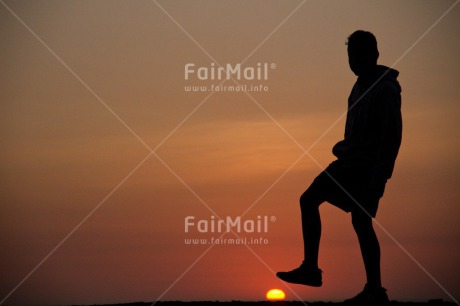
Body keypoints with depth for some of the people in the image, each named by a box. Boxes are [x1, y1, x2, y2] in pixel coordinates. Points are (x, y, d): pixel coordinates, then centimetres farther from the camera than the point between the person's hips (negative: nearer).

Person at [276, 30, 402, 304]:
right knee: (309, 199, 10)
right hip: (350, 162, 10)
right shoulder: (363, 84, 13)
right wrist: (344, 148, 13)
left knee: (361, 222, -7)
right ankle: (310, 269, 14)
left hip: (368, 168, -10)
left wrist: (378, 178, -22)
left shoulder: (386, 89, -14)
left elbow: (392, 137, -19)